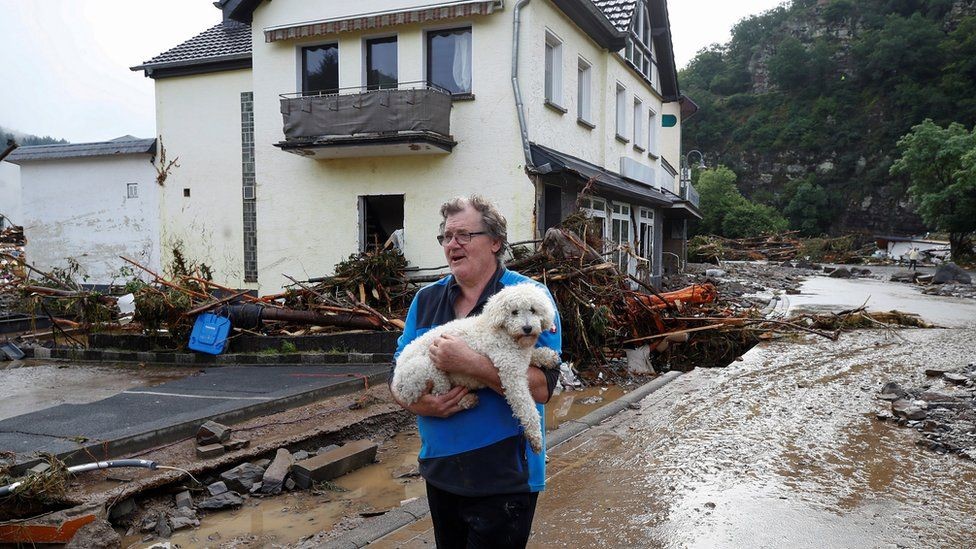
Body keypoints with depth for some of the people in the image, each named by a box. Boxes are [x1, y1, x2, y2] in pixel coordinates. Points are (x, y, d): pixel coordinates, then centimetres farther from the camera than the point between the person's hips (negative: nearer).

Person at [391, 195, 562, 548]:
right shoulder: (426, 299, 5)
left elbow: (542, 387, -21)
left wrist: (470, 363, -28)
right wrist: (418, 403, -14)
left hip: (503, 479, -5)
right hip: (439, 473, 6)